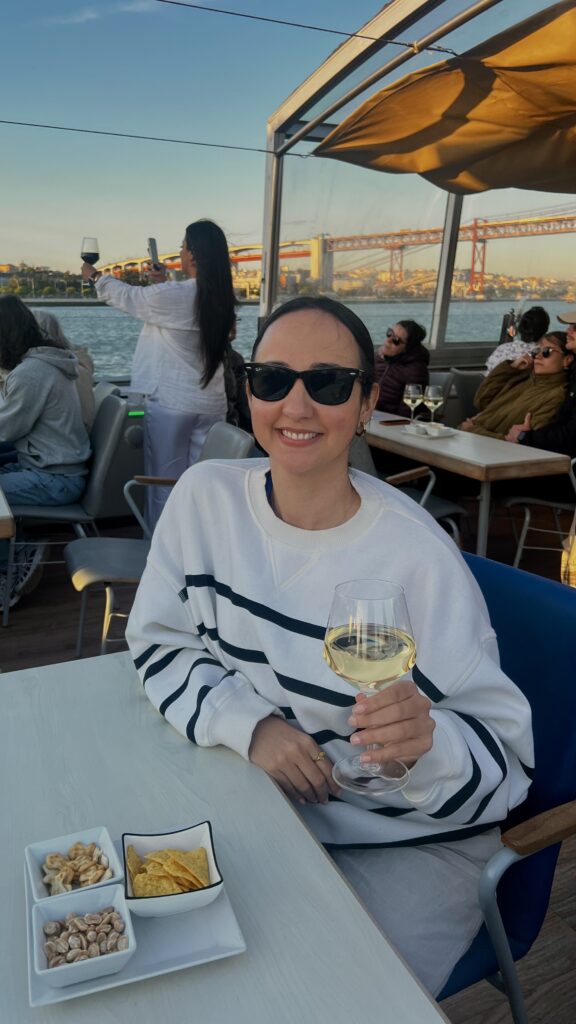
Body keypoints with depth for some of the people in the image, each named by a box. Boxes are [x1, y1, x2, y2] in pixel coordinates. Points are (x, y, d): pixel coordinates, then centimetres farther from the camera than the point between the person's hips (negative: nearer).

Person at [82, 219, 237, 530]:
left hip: (170, 402, -6)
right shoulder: (222, 298, 3)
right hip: (211, 404, 6)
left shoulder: (171, 296, -16)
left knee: (165, 482, 5)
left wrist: (94, 276, 20)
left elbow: (128, 297, 3)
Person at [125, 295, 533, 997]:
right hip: (260, 794, 3)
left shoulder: (417, 555, -21)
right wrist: (249, 722, -17)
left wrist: (427, 743, -37)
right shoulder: (206, 497, -9)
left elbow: (502, 754, -15)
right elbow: (159, 643, 0)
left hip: (409, 840, -3)